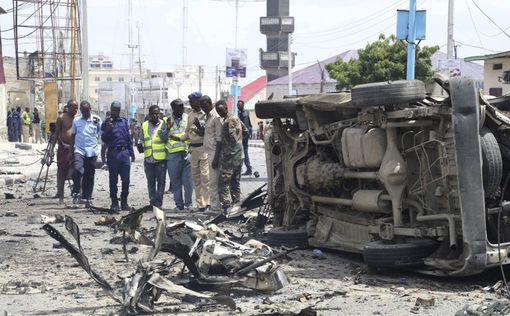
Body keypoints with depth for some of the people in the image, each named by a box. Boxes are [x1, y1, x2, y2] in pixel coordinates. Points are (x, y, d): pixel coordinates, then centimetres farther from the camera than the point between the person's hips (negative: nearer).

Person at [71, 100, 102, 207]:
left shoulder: (96, 120, 3)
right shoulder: (76, 121, 8)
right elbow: (73, 135, 16)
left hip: (92, 151, 0)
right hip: (79, 150, 0)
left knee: (89, 176, 5)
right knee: (77, 169, -24)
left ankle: (87, 199, 15)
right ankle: (76, 193, -11)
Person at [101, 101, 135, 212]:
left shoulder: (124, 121, 13)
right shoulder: (106, 123, 3)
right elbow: (103, 139, -2)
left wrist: (131, 153, 14)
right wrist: (108, 130, -20)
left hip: (125, 153, 3)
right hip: (113, 153, -3)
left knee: (126, 179, 2)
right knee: (113, 180, 2)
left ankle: (124, 202, 11)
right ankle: (114, 203, 8)